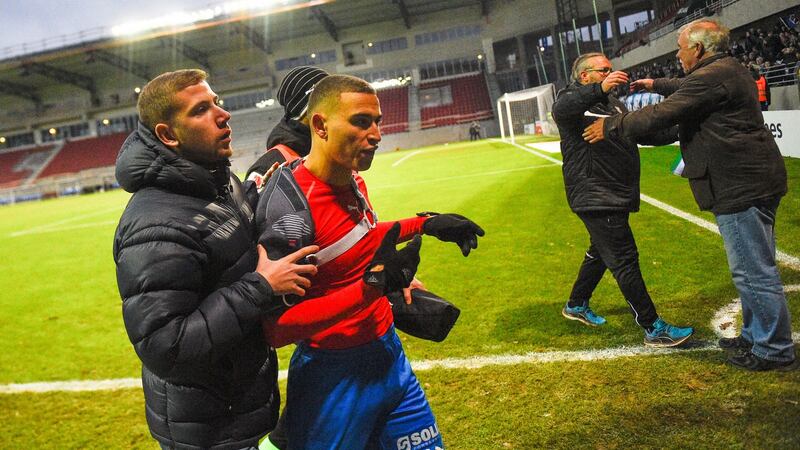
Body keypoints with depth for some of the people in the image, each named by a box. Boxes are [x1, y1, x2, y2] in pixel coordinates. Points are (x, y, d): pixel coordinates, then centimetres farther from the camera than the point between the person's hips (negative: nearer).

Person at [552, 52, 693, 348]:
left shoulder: (612, 103, 18)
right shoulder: (572, 99, -8)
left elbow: (642, 133, 18)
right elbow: (560, 110, -33)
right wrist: (600, 89, -47)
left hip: (616, 196, 10)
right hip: (595, 198, -10)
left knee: (601, 253, 22)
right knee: (624, 259, -6)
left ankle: (576, 305, 40)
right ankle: (653, 329, 1)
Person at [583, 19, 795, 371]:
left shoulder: (712, 76, -17)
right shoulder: (727, 71, 16)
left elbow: (661, 116, -18)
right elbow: (688, 91, 36)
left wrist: (612, 126, -7)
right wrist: (657, 85, 45)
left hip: (742, 186, -11)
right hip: (750, 181, 11)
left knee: (753, 271, -2)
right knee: (753, 268, 18)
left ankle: (774, 350, 10)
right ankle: (756, 336, 31)